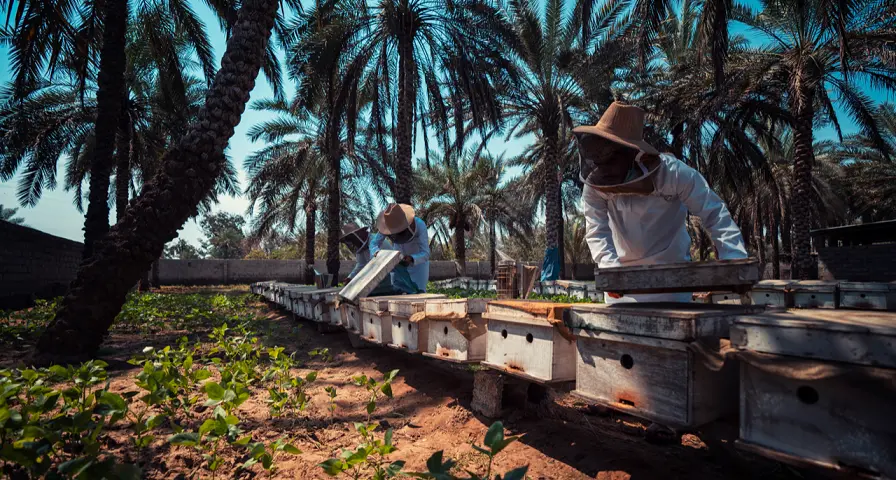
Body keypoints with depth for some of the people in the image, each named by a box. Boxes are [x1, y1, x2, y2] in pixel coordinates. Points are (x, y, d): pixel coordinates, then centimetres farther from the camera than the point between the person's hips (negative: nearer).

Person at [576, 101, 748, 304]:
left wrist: (735, 261, -28)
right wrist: (610, 267, -34)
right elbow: (596, 230, -17)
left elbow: (715, 214, -16)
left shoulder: (672, 173, -21)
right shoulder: (594, 183, -14)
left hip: (671, 273, -3)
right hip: (622, 276, 3)